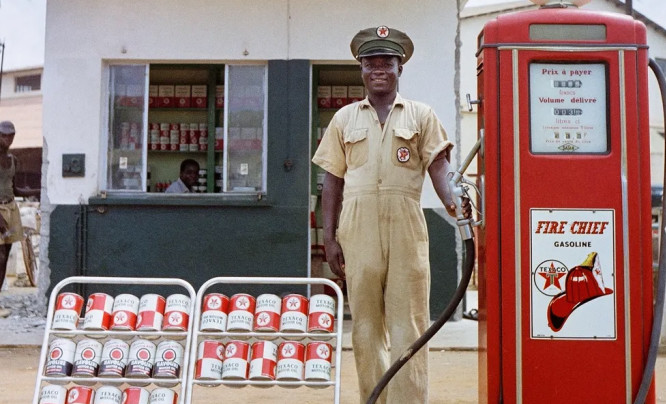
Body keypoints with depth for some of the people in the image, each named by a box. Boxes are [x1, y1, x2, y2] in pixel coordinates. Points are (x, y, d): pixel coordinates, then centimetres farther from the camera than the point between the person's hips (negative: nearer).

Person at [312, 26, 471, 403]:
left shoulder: (422, 115, 9)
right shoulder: (345, 118, 14)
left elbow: (439, 165, -1)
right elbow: (333, 180, 12)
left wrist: (451, 201, -22)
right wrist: (330, 237, 5)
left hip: (407, 230, -2)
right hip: (358, 231, 2)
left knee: (408, 325, -2)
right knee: (365, 326, 7)